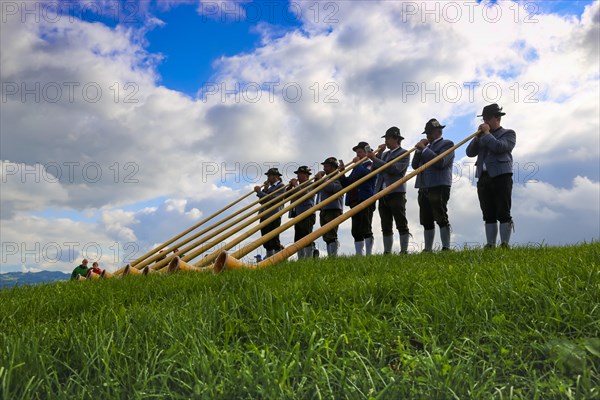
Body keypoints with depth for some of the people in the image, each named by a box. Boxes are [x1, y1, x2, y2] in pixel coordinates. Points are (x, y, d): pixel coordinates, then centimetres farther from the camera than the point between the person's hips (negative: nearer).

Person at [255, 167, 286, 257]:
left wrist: (260, 192, -10)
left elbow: (273, 199, -15)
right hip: (264, 216, 8)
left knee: (274, 240, -10)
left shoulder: (281, 186, -1)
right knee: (266, 242, 8)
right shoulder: (270, 187, 23)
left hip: (274, 216, -8)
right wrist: (265, 189, 6)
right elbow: (261, 201, 16)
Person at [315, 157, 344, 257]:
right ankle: (329, 255, 11)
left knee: (331, 235, -14)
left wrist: (321, 179, -10)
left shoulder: (339, 177, -3)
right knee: (326, 237, 8)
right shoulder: (326, 177, 23)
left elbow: (333, 188, -21)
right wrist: (318, 177, 10)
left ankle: (333, 256, -15)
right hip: (323, 210, 9)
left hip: (333, 210, -9)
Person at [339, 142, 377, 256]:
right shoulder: (356, 167, 24)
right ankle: (358, 255, 8)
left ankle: (369, 255, -7)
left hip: (366, 200, -8)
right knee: (356, 232, 5)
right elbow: (346, 184, 19)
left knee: (365, 230, -10)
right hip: (355, 202, 8)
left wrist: (357, 163, -7)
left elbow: (365, 174, -20)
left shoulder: (371, 164, 2)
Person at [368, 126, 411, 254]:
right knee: (386, 226, 7)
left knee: (401, 224, -7)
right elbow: (375, 169, 14)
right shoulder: (384, 154, 21)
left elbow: (395, 169, -15)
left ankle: (404, 251, -8)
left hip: (396, 193, -7)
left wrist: (375, 159, -14)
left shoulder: (403, 153, 0)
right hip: (383, 193, 7)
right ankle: (387, 252, 10)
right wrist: (378, 153, 6)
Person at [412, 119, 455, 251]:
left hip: (439, 187, -7)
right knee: (427, 221, 6)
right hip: (424, 188, 7)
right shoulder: (428, 146, 23)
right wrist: (419, 150, 6)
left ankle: (446, 248, -7)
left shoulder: (447, 144, 3)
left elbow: (440, 162, -14)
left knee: (441, 219, -9)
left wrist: (424, 149, -9)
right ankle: (427, 249, 10)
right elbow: (415, 165, 17)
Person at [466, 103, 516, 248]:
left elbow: (499, 147, -13)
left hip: (501, 176, -5)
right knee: (488, 215, 4)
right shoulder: (482, 136, 22)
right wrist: (478, 135, 2)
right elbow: (470, 152, 11)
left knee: (503, 213, -7)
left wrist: (487, 133, -2)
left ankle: (505, 245, -6)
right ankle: (490, 245, 5)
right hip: (483, 178, 5)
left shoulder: (508, 133, 8)